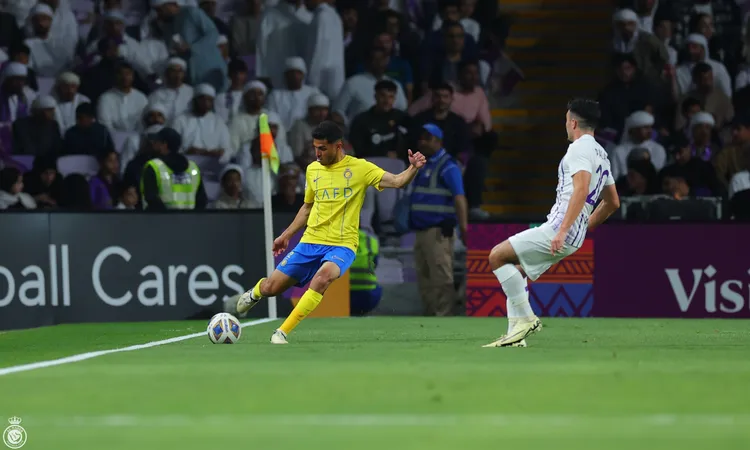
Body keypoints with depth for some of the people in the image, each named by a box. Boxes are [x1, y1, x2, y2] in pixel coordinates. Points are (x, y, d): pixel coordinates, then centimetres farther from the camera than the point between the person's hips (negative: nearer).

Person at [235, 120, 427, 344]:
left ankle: (282, 333, -27)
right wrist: (286, 235, 21)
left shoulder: (359, 168, -5)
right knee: (271, 288, 0)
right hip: (311, 242, 4)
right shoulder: (313, 170, 8)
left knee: (323, 275, -36)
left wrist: (413, 168, -34)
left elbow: (397, 181, -14)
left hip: (342, 245, -4)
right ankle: (256, 292, 42)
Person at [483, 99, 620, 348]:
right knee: (514, 272, 16)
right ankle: (516, 334, 9)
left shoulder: (580, 148, -9)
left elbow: (581, 189, -25)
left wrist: (563, 230, -30)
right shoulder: (601, 154, 21)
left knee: (497, 256, -10)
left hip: (558, 230, -10)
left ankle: (525, 318, -10)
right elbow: (612, 202, 28)